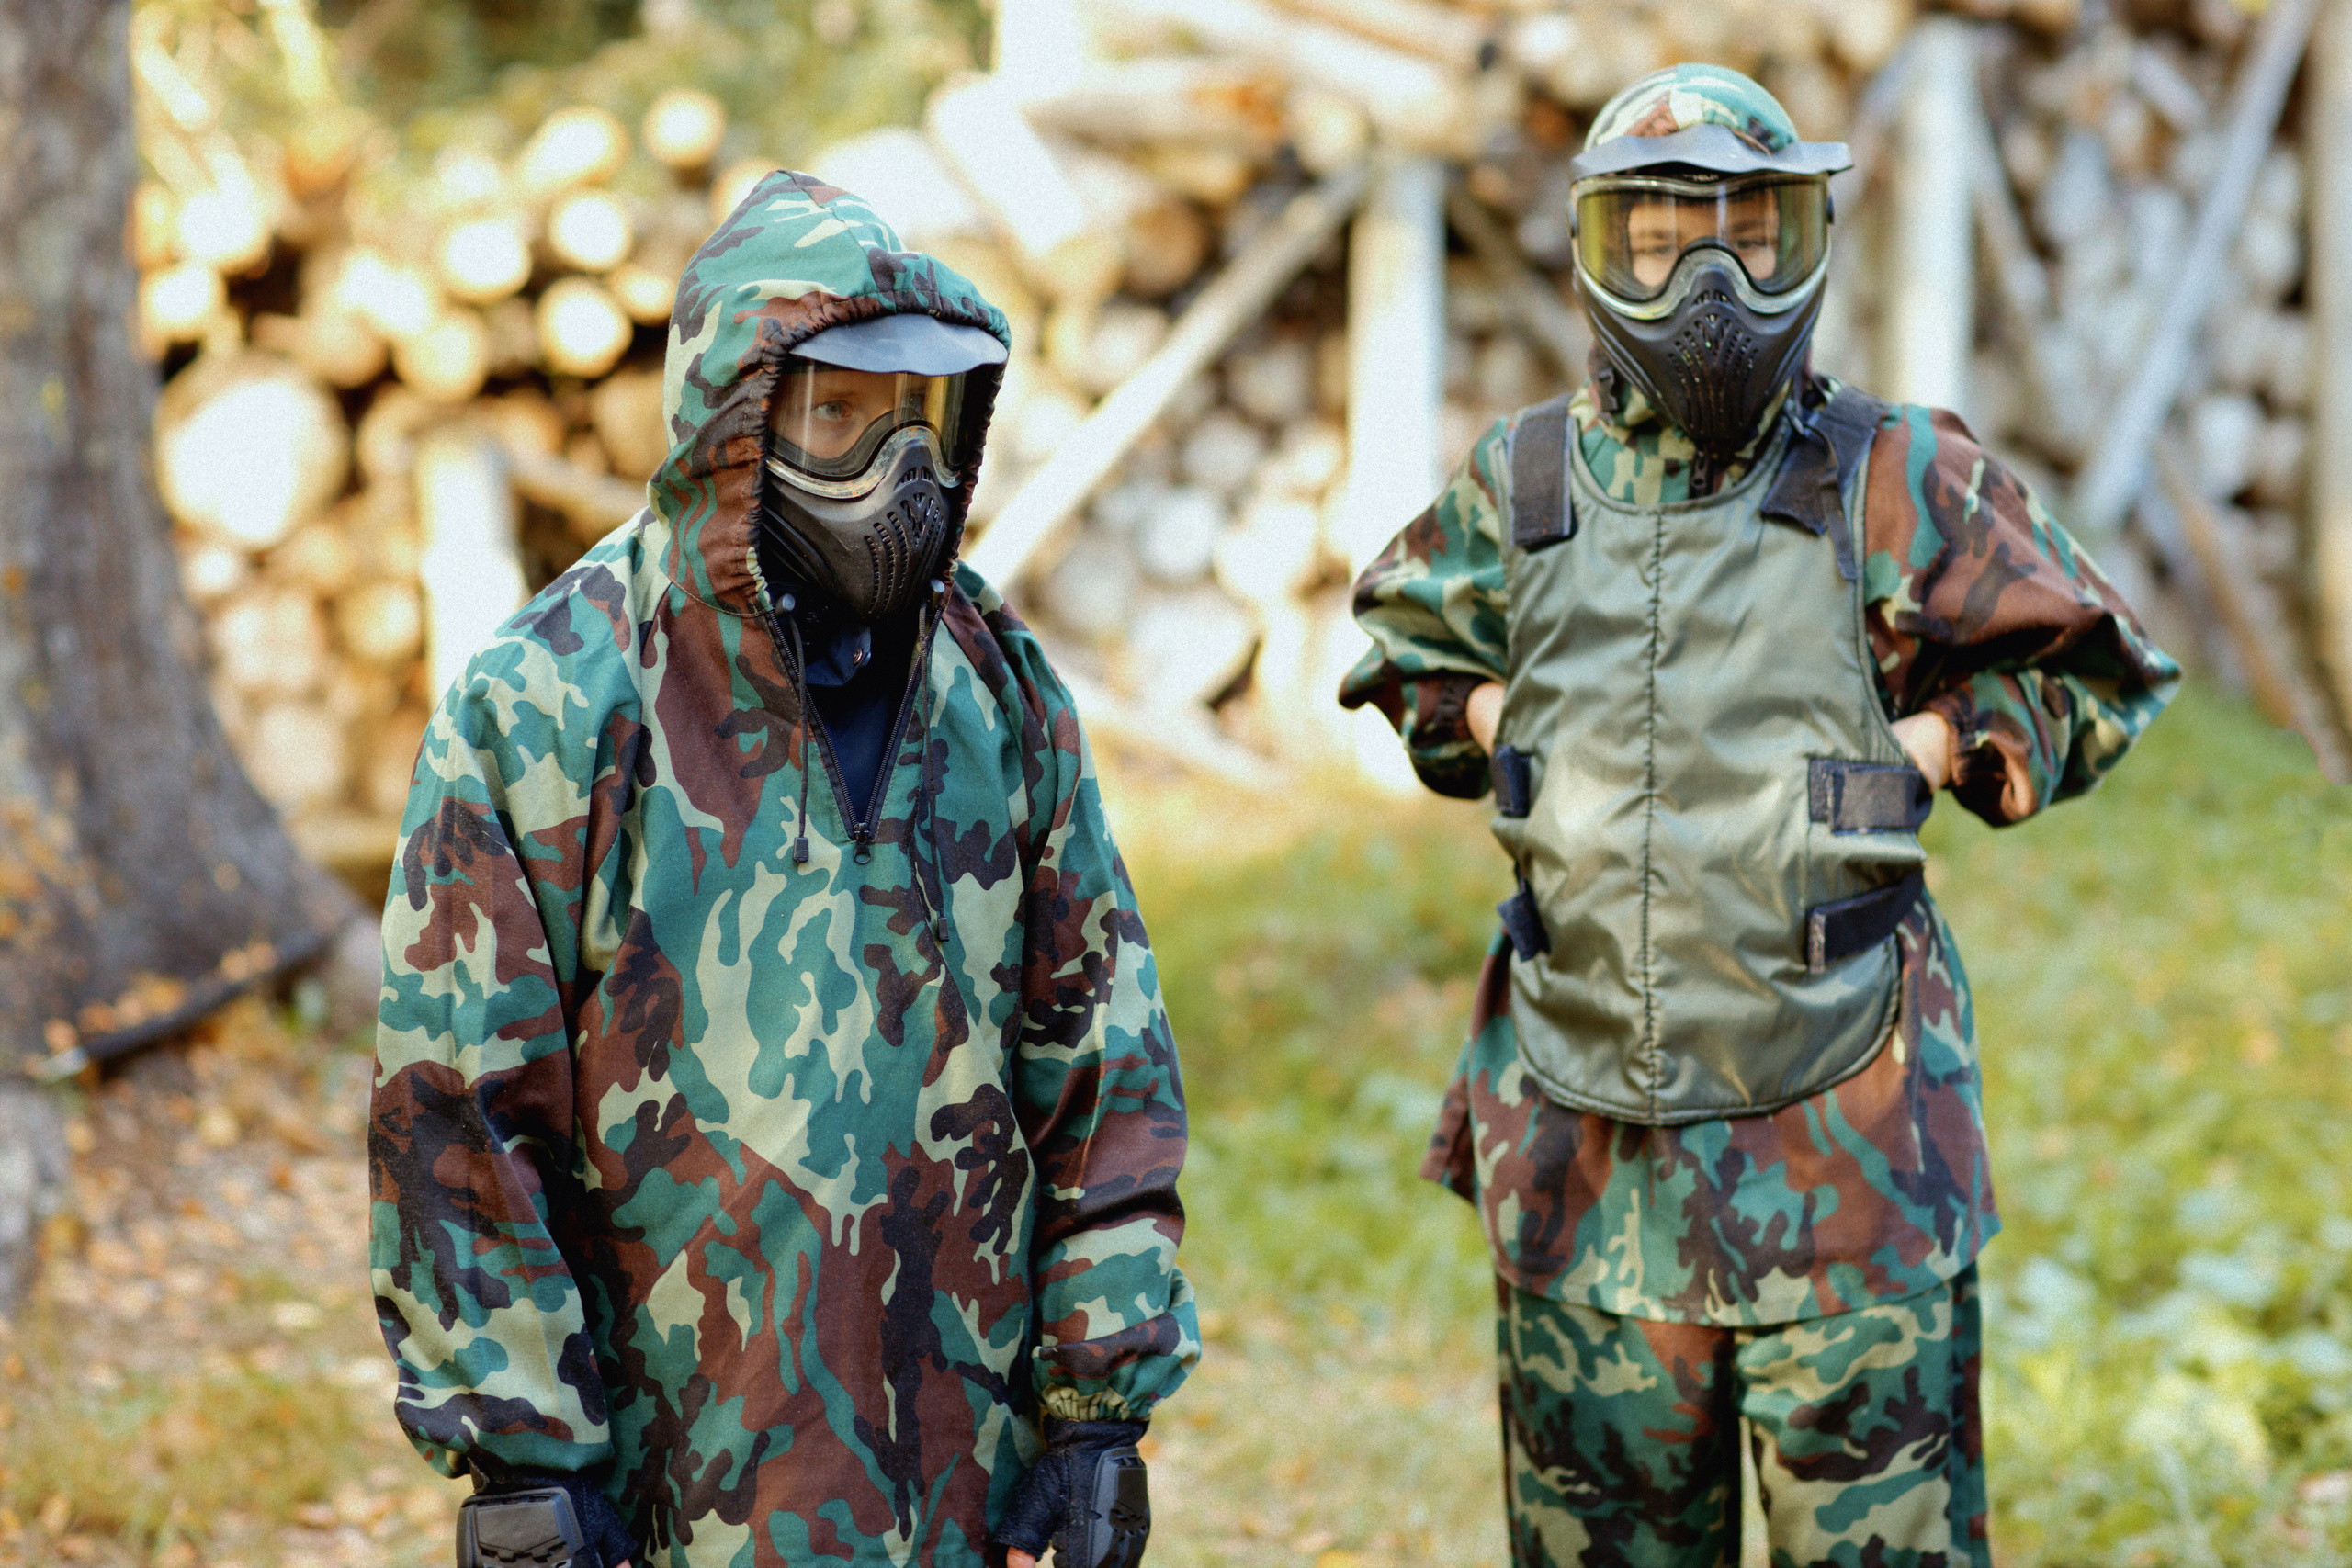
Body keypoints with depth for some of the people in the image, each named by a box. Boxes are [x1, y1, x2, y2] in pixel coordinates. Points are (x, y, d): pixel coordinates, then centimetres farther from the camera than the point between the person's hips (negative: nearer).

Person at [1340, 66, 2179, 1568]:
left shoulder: (1899, 485, -2)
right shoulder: (1521, 486, 5)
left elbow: (2103, 673, 9)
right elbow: (1403, 644, 26)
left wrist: (1939, 740, -5)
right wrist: (1493, 725, 7)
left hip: (1843, 1143, -3)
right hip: (1585, 1149, 3)